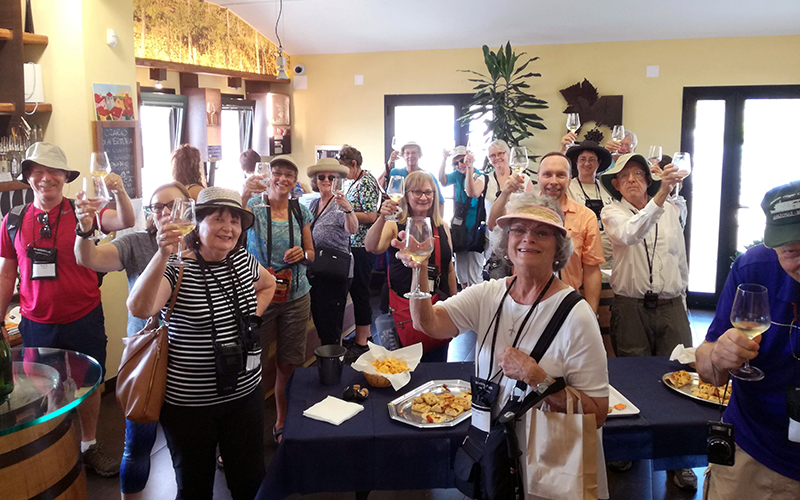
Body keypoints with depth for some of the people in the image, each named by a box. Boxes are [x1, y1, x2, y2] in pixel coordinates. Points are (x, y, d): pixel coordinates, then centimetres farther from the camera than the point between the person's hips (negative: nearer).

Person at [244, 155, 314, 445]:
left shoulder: (300, 212, 6)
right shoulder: (254, 207, -3)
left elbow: (311, 253, 15)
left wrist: (303, 254, -8)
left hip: (296, 298, 4)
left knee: (288, 364, 13)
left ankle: (282, 422, 31)